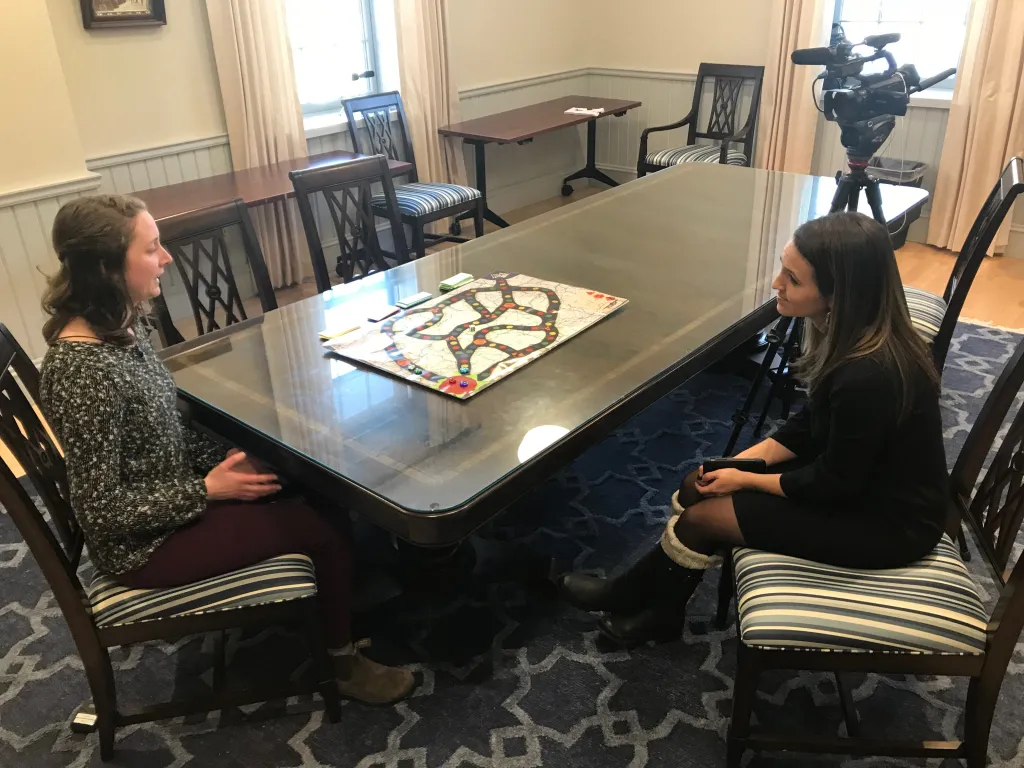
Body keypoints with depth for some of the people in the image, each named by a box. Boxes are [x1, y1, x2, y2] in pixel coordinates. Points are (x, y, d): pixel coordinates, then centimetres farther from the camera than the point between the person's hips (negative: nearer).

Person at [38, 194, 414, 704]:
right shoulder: (83, 369, -31)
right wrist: (208, 490, -20)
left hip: (169, 495, 8)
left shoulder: (119, 326, -2)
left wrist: (232, 460, -4)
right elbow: (101, 510, -25)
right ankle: (342, 662, 16)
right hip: (144, 542, -8)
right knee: (324, 524, -8)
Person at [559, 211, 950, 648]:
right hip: (861, 476, 8)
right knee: (699, 486, 2)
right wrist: (743, 460, -4)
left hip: (886, 521, -8)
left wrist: (746, 479, -10)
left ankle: (623, 597, 21)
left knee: (705, 515, -7)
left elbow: (834, 484, -23)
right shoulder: (853, 332, -8)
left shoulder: (870, 377, -36)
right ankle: (660, 613, 19)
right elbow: (812, 425, 5)